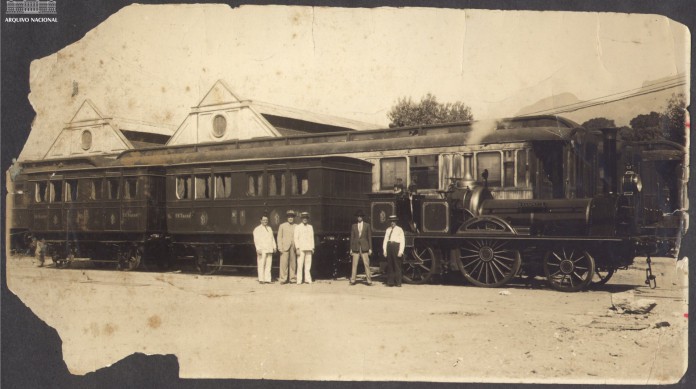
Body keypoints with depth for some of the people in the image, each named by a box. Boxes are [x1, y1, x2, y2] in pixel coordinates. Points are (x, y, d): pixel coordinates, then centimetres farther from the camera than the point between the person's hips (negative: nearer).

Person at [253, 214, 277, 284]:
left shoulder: (269, 228, 21)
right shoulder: (257, 229, 1)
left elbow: (272, 238, 22)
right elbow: (256, 240, -6)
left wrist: (274, 247, 10)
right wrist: (258, 249, -16)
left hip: (269, 250, 6)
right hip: (262, 250, -5)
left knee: (268, 265, 2)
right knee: (261, 265, -7)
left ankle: (267, 279, 4)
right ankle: (261, 279, -4)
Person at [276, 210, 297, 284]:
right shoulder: (282, 226, 10)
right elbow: (279, 237, 7)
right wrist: (280, 247, -3)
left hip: (294, 247, 1)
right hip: (285, 247, -1)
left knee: (293, 263, 1)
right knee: (284, 263, -6)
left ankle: (292, 278, 8)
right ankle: (283, 279, -3)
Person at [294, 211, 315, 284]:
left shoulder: (310, 227, 15)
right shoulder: (298, 227, 4)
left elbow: (312, 238, 16)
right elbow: (296, 238, 0)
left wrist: (312, 248, 9)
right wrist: (297, 248, -9)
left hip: (309, 248, 3)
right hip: (301, 248, -3)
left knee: (308, 265, 0)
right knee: (300, 265, -8)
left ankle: (307, 279, 4)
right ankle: (299, 280, -7)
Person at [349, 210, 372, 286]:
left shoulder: (367, 226, 6)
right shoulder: (354, 226, 9)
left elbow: (369, 237, 6)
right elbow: (352, 238, 10)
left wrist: (370, 248, 1)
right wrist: (351, 249, 5)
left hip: (364, 247, -1)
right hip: (356, 247, 1)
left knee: (366, 264, -3)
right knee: (354, 264, 0)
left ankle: (369, 280, 1)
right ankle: (352, 280, 2)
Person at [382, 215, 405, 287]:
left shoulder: (399, 229, 5)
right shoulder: (388, 230, 16)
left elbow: (402, 241, 0)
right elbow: (385, 240, 15)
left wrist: (401, 251, -9)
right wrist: (384, 250, 6)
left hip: (396, 246, -4)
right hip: (389, 246, 4)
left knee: (397, 265, -4)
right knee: (389, 265, 4)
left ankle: (398, 282, 1)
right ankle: (390, 282, 9)